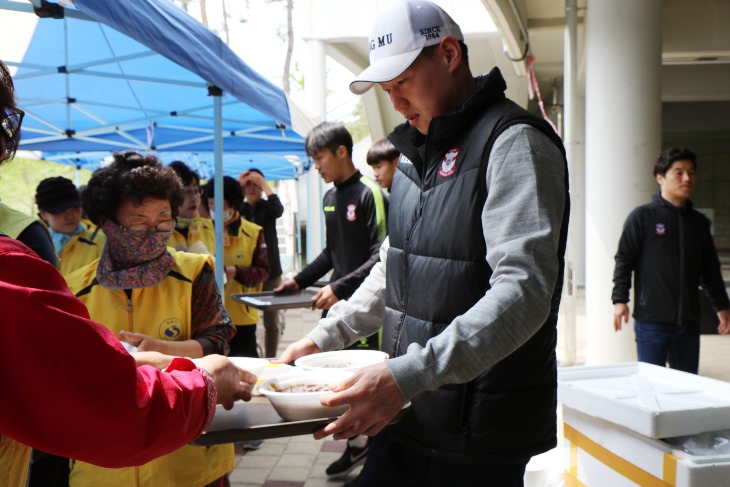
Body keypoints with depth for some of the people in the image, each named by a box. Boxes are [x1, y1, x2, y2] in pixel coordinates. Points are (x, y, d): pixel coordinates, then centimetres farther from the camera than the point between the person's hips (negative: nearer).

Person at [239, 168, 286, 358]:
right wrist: (238, 185, -12)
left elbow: (279, 209, -18)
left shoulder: (267, 207, 5)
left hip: (270, 271, -1)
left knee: (272, 322, 3)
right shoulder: (239, 208, 9)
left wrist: (263, 183, -15)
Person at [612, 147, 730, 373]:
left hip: (689, 321, 5)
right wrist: (620, 299, -12)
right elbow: (624, 260, -5)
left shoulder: (699, 222, 13)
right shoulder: (642, 217, -3)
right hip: (651, 320, -5)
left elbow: (711, 268, 20)